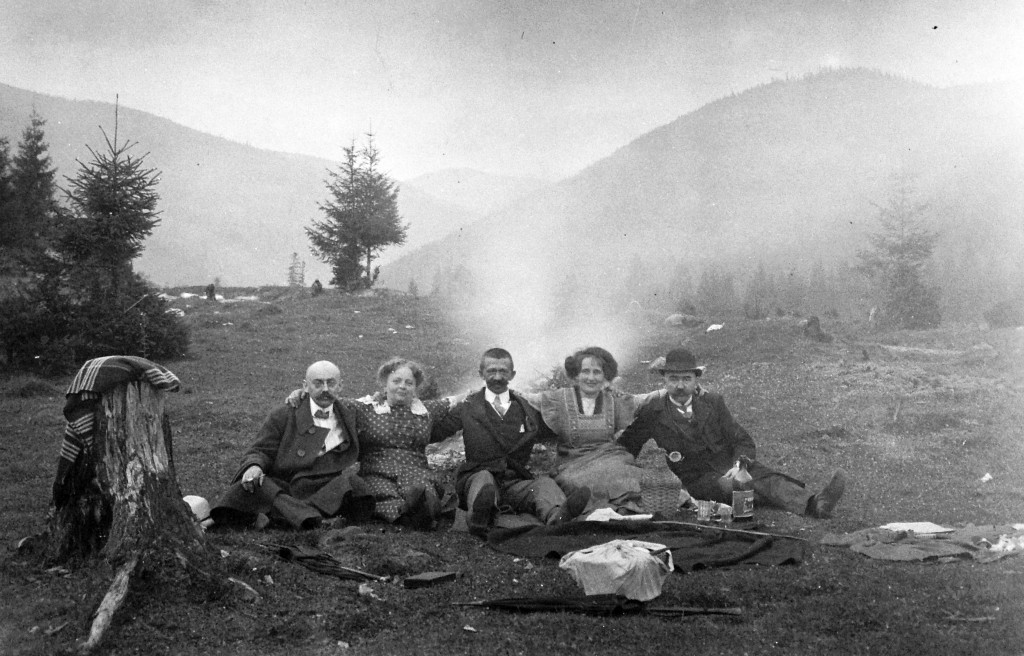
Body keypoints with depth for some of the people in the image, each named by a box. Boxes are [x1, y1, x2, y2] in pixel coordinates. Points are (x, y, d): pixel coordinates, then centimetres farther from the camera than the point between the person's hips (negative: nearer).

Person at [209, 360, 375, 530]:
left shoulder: (350, 417, 21)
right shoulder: (283, 416, 15)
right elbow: (260, 451, 10)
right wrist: (254, 466, -14)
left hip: (330, 491, 1)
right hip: (281, 489, -1)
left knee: (352, 483, -33)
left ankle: (275, 514, -40)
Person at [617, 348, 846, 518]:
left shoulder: (713, 403, 10)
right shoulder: (652, 414, 2)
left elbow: (744, 442, 7)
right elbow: (625, 448, 14)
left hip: (732, 467, 4)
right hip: (700, 481, -4)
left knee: (769, 479, -30)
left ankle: (814, 504, -54)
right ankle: (812, 506, -54)